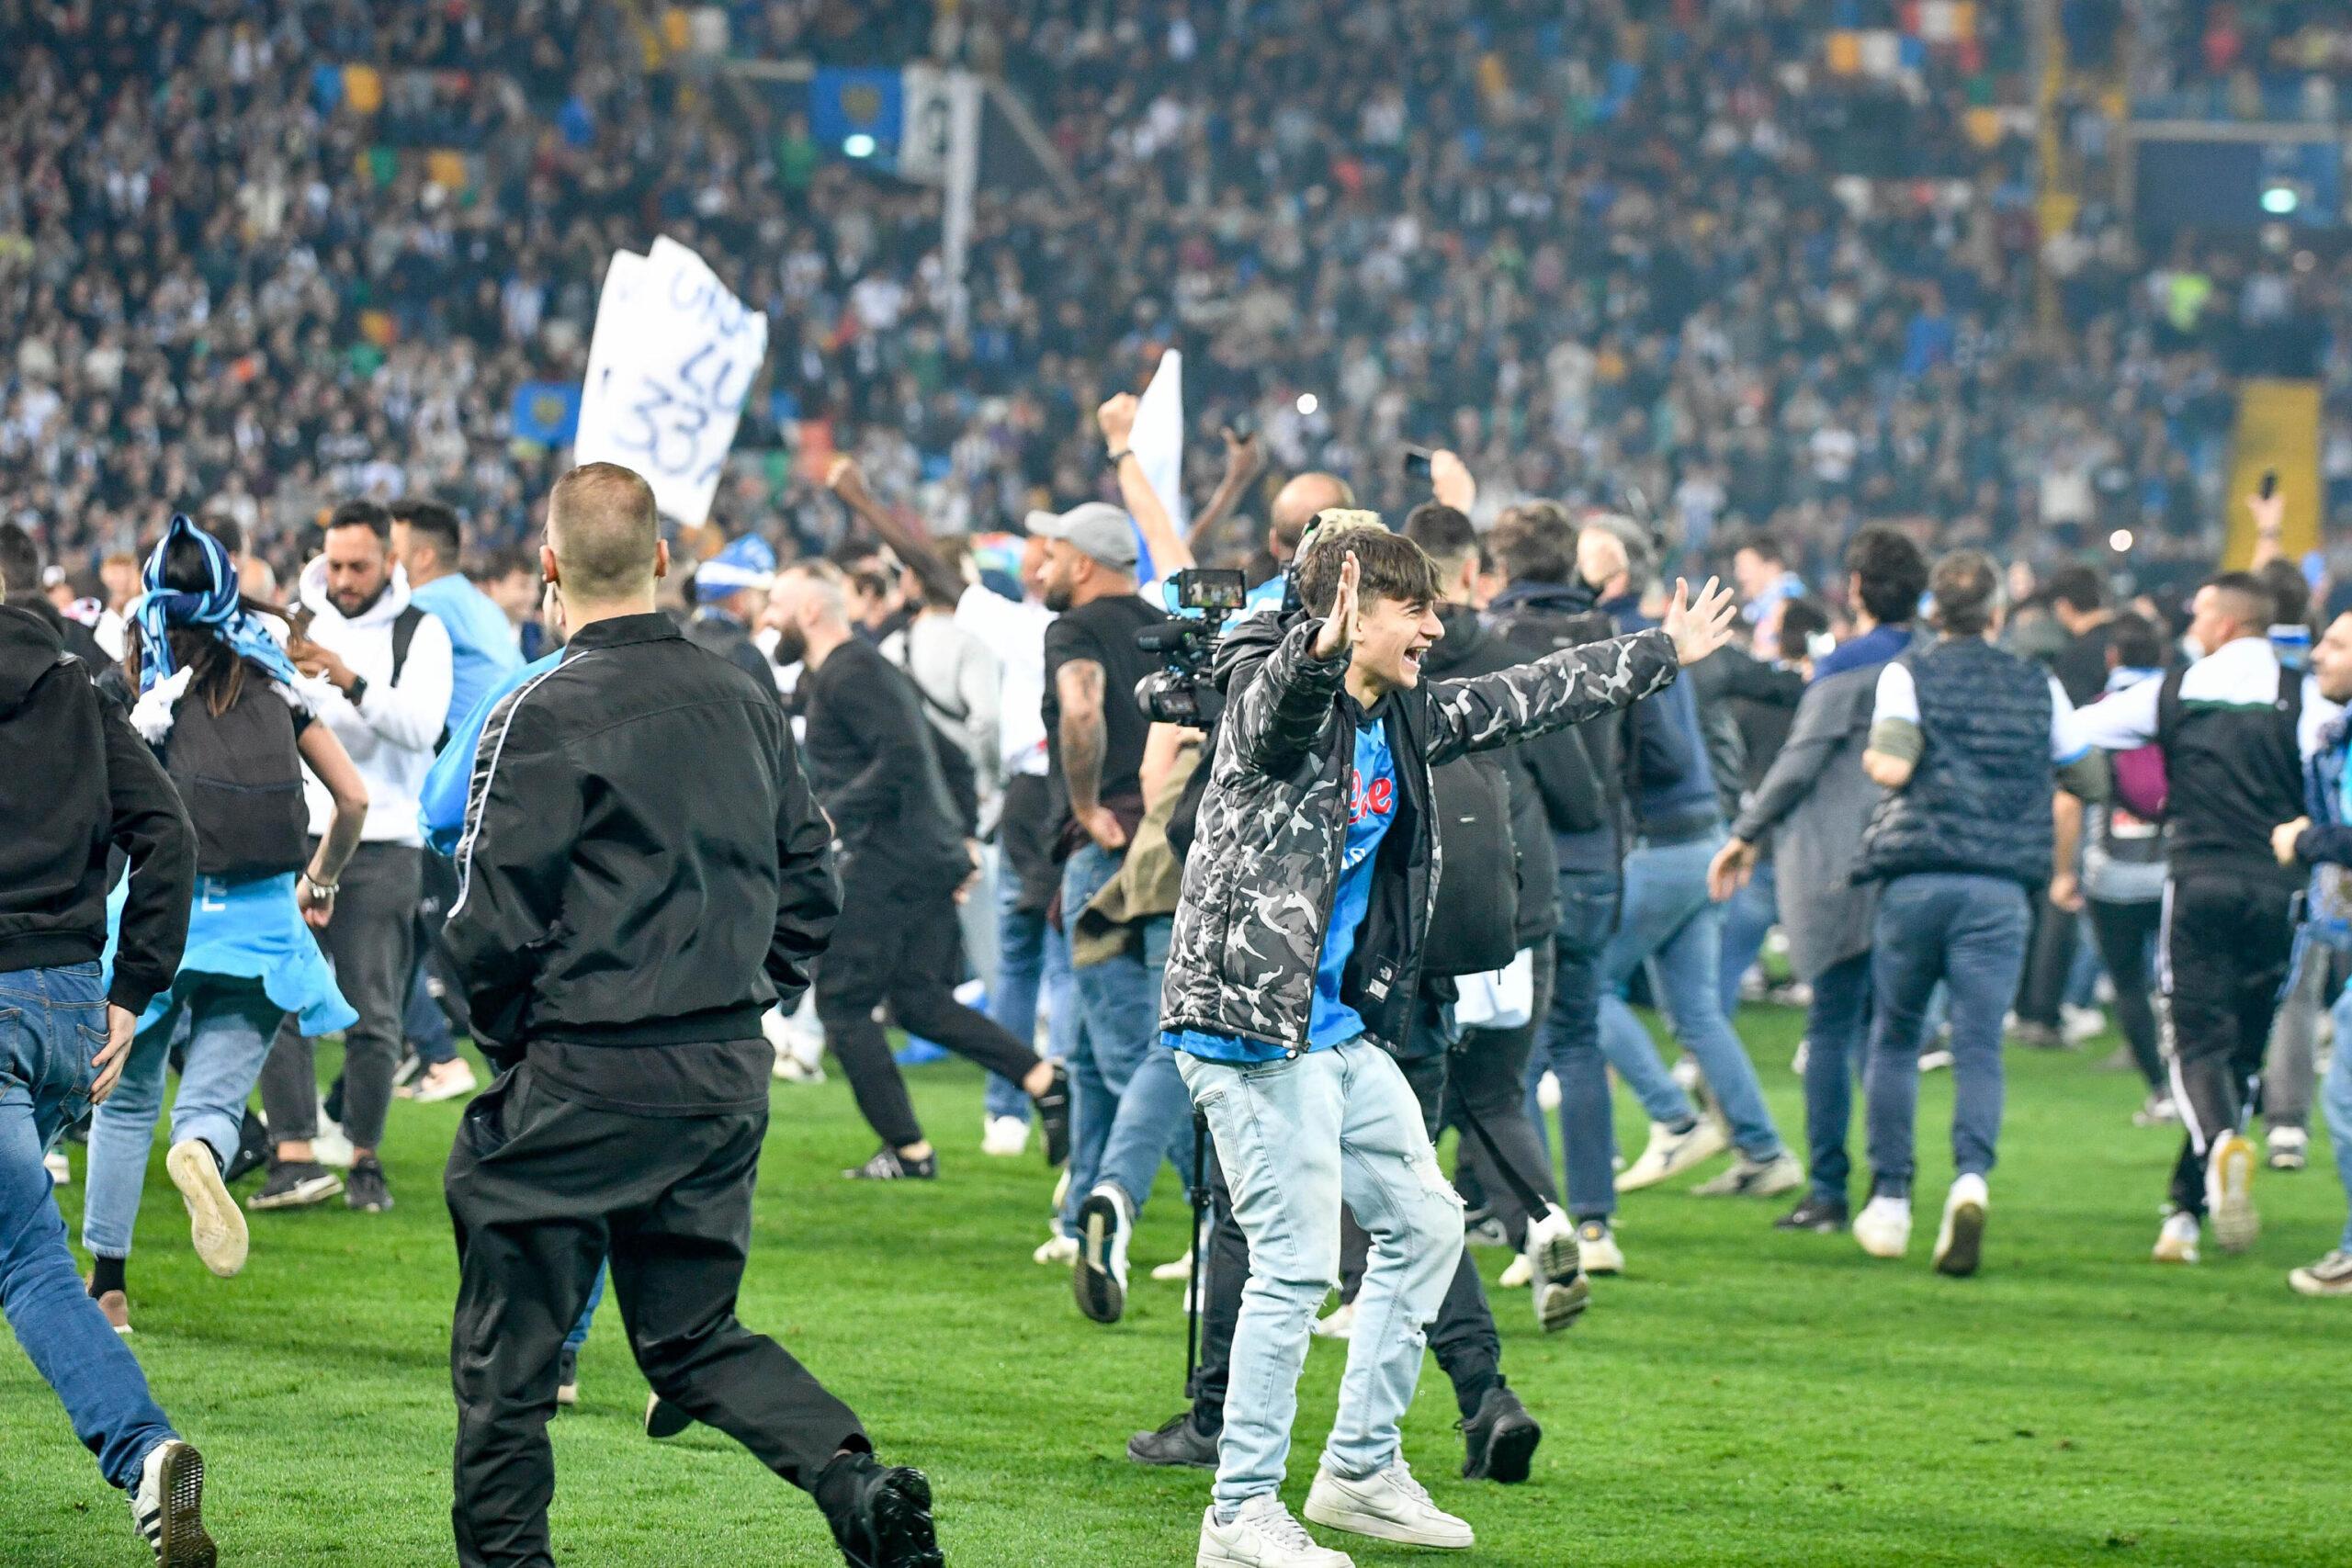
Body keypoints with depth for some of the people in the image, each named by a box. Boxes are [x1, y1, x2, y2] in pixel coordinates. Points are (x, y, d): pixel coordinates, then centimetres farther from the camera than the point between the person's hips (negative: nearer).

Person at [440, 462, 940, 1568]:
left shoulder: (544, 717, -12)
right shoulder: (746, 706, 7)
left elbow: (495, 924, -14)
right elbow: (810, 889, 12)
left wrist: (509, 1031, 4)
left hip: (579, 1084, -6)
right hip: (728, 1082, 6)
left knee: (507, 1351, 6)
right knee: (694, 1333, 16)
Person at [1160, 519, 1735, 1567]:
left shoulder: (1406, 718, 11)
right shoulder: (1277, 703, -13)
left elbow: (1529, 698, 23)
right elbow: (1288, 699, -38)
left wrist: (1666, 653, 31)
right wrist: (1323, 648, -60)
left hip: (1342, 1029, 10)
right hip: (1252, 1020, -10)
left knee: (1423, 1223, 15)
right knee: (1297, 1261, -11)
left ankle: (1360, 1470, 25)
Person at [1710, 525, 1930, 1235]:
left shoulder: (1849, 668, -10)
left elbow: (1800, 762, -11)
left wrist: (1746, 836, -2)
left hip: (1843, 864, -6)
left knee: (1832, 1027, -4)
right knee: (1880, 1024, 14)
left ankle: (1827, 1189, -7)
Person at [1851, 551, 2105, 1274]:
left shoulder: (1908, 673, 1)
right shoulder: (2038, 686, 9)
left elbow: (1891, 766, -14)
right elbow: (2091, 780, 16)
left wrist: (1871, 757, 8)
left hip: (1916, 880, -1)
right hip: (2002, 888, 1)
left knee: (1895, 1036, 14)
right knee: (1980, 1045, -1)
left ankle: (1890, 1200, 15)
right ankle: (1971, 1177, -26)